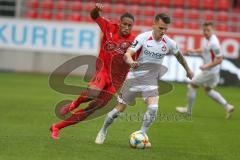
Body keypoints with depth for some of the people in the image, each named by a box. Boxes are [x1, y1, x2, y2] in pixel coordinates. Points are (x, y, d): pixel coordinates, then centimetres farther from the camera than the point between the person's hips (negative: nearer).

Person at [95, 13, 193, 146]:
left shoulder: (169, 43, -5)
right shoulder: (143, 38, -16)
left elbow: (178, 55, 16)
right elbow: (127, 54, -24)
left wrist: (187, 69, 29)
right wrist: (131, 61, -47)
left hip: (151, 80, 2)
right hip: (134, 77, -2)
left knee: (153, 108, -21)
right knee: (120, 109, 3)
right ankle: (103, 131, 27)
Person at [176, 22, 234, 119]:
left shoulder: (214, 43, -25)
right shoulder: (207, 39, 4)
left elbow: (219, 60, -24)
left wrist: (207, 66, -25)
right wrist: (194, 51, 12)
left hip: (210, 71, -10)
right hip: (212, 71, 10)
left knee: (192, 86, 5)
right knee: (208, 90, 24)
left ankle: (188, 110, 19)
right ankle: (227, 107, 18)